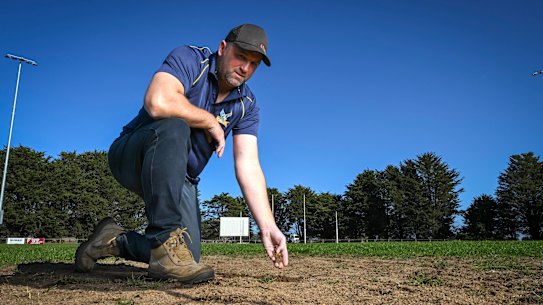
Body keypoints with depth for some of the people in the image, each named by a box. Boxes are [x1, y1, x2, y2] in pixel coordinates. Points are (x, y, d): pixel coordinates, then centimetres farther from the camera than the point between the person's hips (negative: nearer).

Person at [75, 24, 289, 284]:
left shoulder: (247, 105, -1)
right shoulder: (189, 58, -15)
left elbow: (248, 167, -11)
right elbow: (158, 103, -36)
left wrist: (267, 226, -23)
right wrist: (210, 121, -20)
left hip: (179, 178, 6)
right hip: (130, 156, -5)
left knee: (189, 255, -8)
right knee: (173, 128, -37)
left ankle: (115, 240, 17)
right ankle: (166, 240, -32)